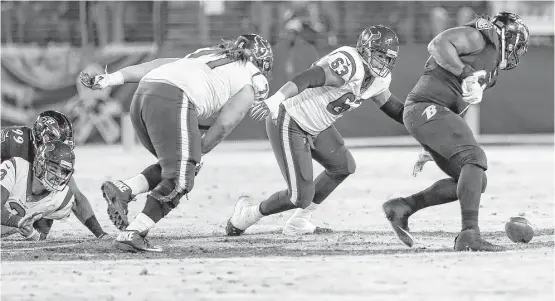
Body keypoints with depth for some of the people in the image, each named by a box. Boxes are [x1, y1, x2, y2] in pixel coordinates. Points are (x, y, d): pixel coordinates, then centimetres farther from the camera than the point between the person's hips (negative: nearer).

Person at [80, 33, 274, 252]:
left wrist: (111, 79, 16)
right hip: (173, 101, -7)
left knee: (174, 166, 21)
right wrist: (200, 151, 16)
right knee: (180, 181, 0)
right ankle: (132, 234, -9)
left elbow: (157, 65, 24)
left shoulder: (207, 54, 36)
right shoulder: (255, 80, 18)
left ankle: (123, 191, 2)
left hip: (142, 95, 7)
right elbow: (225, 123, 5)